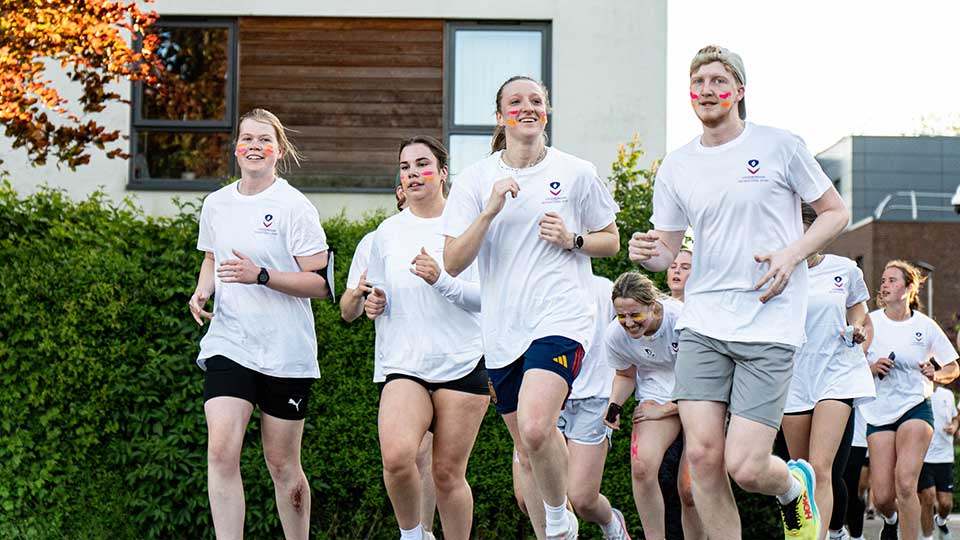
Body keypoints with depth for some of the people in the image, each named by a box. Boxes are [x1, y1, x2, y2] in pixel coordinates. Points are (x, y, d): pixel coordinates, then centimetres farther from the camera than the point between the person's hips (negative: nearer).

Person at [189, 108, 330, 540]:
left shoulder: (295, 207, -7)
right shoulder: (216, 204, 9)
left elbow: (320, 284, -10)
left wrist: (261, 275, -22)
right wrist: (202, 291, 5)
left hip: (286, 353, -3)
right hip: (228, 346, 3)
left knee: (282, 464, 5)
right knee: (221, 451, -14)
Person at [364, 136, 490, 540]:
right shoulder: (387, 233, 10)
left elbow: (485, 295, -4)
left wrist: (441, 280, -20)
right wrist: (374, 303, -1)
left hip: (463, 364, -1)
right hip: (404, 365, 2)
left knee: (448, 473, 1)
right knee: (396, 455, -21)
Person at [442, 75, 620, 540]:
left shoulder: (576, 173, 2)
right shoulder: (474, 179, 5)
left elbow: (611, 240, 13)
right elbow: (453, 263, -2)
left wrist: (572, 239, -8)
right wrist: (490, 211, -15)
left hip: (560, 320, -3)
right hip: (502, 328, 4)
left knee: (536, 428, -25)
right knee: (526, 451, 10)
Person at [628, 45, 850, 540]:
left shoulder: (779, 146, 1)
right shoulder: (675, 167, 10)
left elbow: (835, 212, 8)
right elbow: (666, 249, 15)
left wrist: (791, 255, -9)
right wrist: (648, 253, -10)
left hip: (770, 326, -3)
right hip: (703, 324, 3)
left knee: (744, 467, -10)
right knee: (702, 453, -9)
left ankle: (795, 486, 25)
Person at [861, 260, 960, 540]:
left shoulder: (926, 326, 1)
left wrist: (935, 374, -9)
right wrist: (871, 368, -13)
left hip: (916, 408, -1)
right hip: (878, 412, 1)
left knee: (905, 484, -22)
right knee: (882, 496, -4)